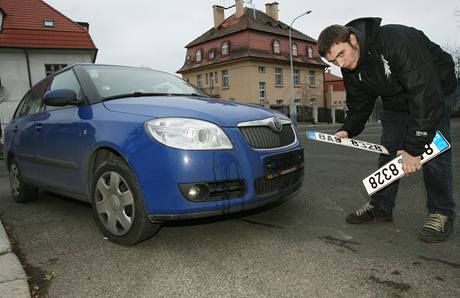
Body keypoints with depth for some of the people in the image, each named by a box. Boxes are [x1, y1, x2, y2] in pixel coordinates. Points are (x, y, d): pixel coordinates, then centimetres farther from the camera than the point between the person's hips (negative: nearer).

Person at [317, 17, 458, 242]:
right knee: (387, 151, 4)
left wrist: (414, 147, -40)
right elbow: (359, 106, -2)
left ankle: (442, 213, 0)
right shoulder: (351, 70, -13)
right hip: (396, 101, 7)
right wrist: (348, 130, -22)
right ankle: (381, 207, 14)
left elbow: (425, 92, -40)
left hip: (436, 91, -6)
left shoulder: (396, 40, -37)